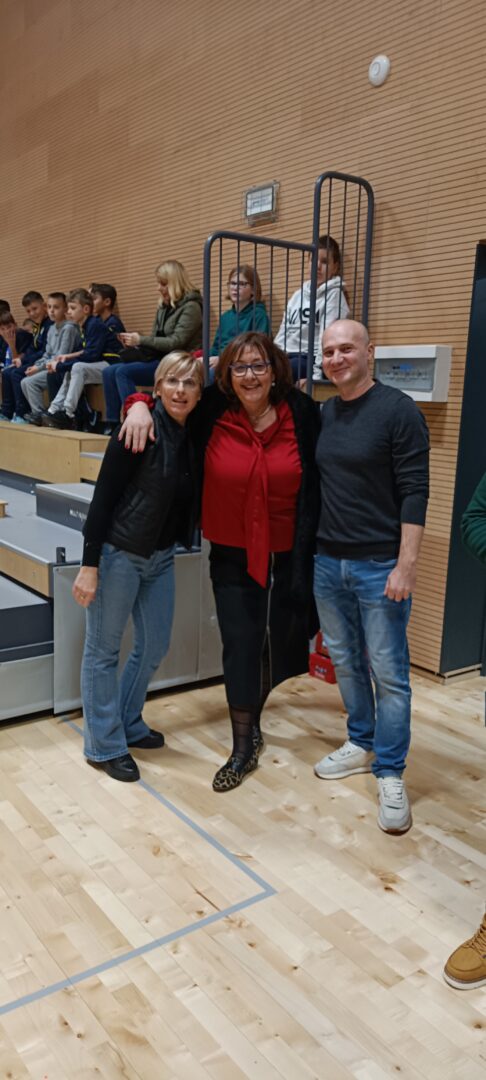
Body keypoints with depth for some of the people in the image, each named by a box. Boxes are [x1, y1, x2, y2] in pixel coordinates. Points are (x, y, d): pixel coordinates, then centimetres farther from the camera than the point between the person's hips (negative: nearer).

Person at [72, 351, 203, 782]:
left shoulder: (193, 436, 3)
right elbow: (103, 499, -17)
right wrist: (89, 565, -18)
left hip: (160, 556, 7)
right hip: (118, 553, -7)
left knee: (154, 646, 16)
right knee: (103, 651, 6)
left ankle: (128, 725, 37)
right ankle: (105, 745, 21)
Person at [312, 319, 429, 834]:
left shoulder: (398, 410, -10)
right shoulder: (322, 414, 9)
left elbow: (414, 492, -13)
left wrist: (406, 564, -18)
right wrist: (312, 547, 10)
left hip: (380, 565, -6)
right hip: (328, 560, 6)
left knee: (388, 671, 1)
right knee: (345, 660, 16)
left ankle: (390, 775, 13)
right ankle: (362, 744, 34)